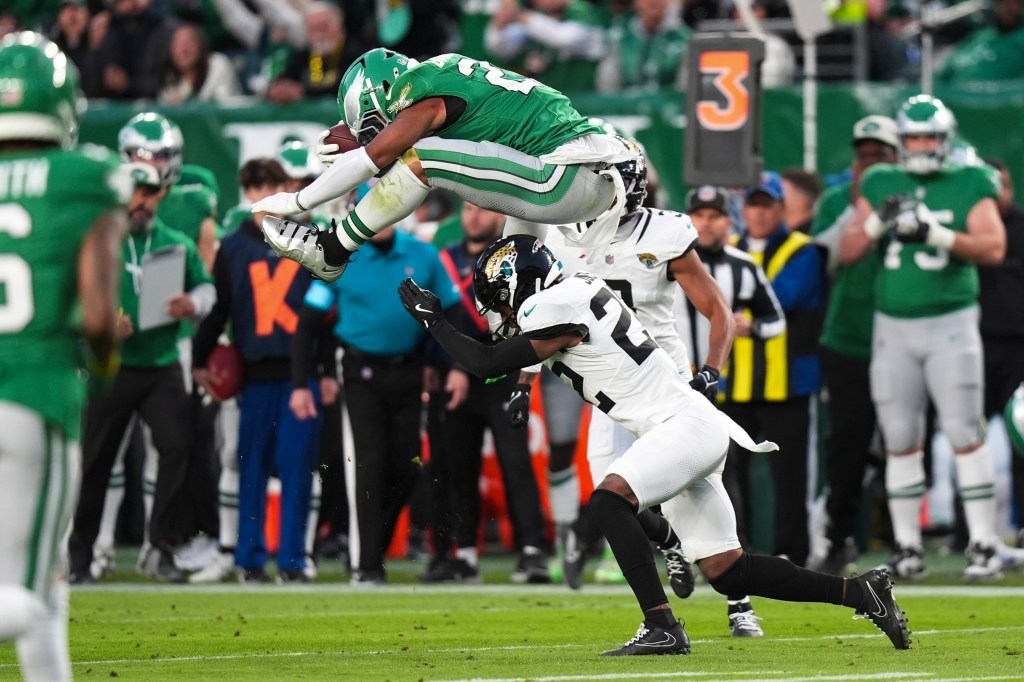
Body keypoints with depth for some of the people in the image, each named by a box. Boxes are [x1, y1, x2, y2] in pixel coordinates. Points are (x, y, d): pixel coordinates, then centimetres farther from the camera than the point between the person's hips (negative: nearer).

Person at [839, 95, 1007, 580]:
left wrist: (936, 233, -23)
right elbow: (848, 252, 6)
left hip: (951, 324, -3)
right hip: (893, 326, 3)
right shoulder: (880, 186, 9)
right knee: (901, 441, 4)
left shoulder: (969, 186, 0)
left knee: (965, 435, -8)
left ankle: (983, 544, -6)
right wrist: (879, 220, -13)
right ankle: (906, 546, 9)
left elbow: (994, 248, -11)